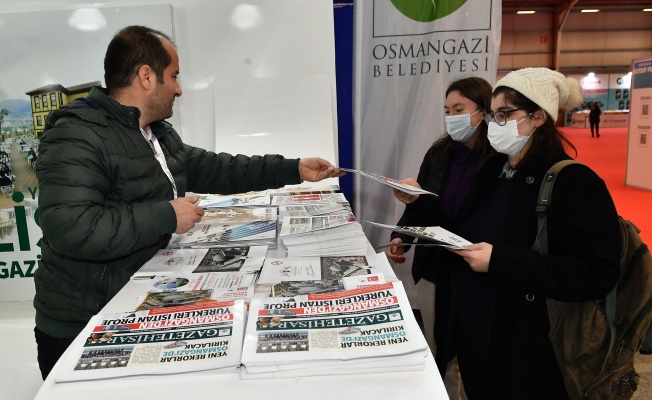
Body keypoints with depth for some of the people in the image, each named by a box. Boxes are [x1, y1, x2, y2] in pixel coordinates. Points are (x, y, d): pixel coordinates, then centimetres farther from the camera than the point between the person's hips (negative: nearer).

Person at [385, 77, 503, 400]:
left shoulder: (500, 163, -15)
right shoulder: (439, 153, 2)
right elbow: (418, 205, 10)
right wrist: (401, 237, -6)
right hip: (432, 271, 5)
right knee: (436, 355, 19)